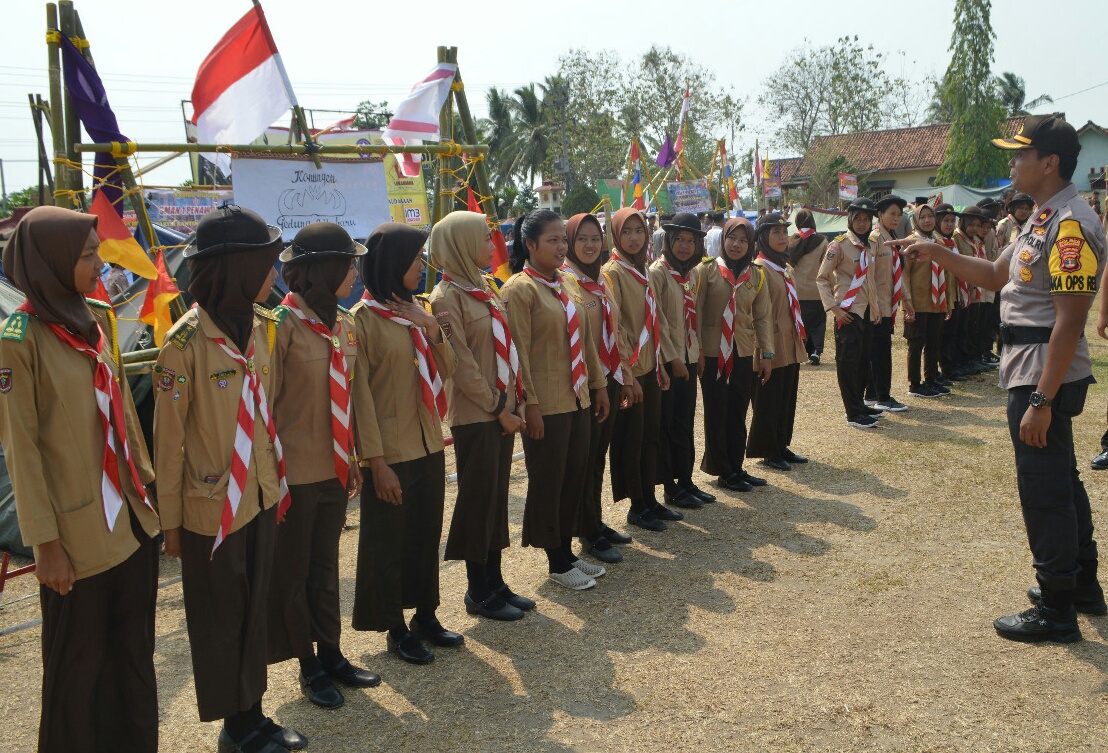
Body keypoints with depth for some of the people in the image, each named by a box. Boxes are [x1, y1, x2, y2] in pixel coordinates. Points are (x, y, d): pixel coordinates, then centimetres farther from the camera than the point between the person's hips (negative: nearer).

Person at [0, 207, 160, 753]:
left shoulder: (97, 321, 7)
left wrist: (146, 482, 13)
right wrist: (44, 541, -11)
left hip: (132, 518, 6)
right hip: (77, 533, -6)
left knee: (135, 650, 15)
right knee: (79, 661, 9)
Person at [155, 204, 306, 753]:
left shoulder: (260, 327, 2)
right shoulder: (186, 342, -17)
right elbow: (168, 439, -11)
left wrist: (278, 479, 12)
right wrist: (170, 518, -7)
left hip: (262, 497, 6)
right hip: (212, 505, -6)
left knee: (254, 609, 16)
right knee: (221, 617, 10)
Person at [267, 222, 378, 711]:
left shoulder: (343, 323, 5)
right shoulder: (283, 324, -15)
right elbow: (265, 403, -12)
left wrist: (352, 458, 13)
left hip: (334, 468, 6)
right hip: (295, 470, -6)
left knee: (325, 565, 18)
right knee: (293, 573, 11)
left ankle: (331, 655, 31)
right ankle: (308, 667, 25)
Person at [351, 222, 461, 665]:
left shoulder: (417, 310, 8)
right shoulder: (362, 319, -11)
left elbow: (447, 372, 10)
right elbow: (360, 394, -13)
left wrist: (433, 332, -9)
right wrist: (376, 460, -15)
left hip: (428, 445, 7)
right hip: (390, 452, -6)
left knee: (427, 534, 15)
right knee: (388, 541, 7)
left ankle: (425, 615, 31)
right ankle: (395, 630, 22)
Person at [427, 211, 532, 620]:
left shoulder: (486, 288, 13)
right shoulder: (447, 296, -11)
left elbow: (507, 348, 12)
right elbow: (462, 364, -15)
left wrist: (515, 402, 4)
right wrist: (498, 408, -12)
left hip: (503, 409, 8)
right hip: (474, 415, -8)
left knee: (497, 496, 13)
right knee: (478, 498, 2)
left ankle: (495, 582, 23)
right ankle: (478, 591, 15)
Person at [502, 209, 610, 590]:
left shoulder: (568, 283, 11)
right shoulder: (519, 290, -11)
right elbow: (519, 352, -15)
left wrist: (598, 383, 15)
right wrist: (529, 404, -17)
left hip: (577, 398, 8)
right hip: (546, 404, -8)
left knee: (575, 475, 14)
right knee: (547, 481, 5)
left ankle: (567, 551, 29)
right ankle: (556, 562, 18)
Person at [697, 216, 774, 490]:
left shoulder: (756, 275, 7)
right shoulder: (707, 270, -5)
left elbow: (762, 317, 8)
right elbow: (696, 313, -5)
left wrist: (767, 353, 1)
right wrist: (696, 352, -10)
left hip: (743, 355, 4)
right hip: (713, 354, -4)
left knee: (738, 414, 10)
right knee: (716, 414, 3)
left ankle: (736, 468, 22)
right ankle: (723, 472, 13)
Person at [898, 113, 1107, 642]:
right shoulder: (1042, 221, 12)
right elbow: (995, 275, 23)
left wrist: (1041, 401, -26)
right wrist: (939, 254, 10)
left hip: (1045, 377, -11)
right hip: (1031, 372, 11)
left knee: (1043, 490, 0)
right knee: (1061, 480, 21)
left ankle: (1056, 610, 13)